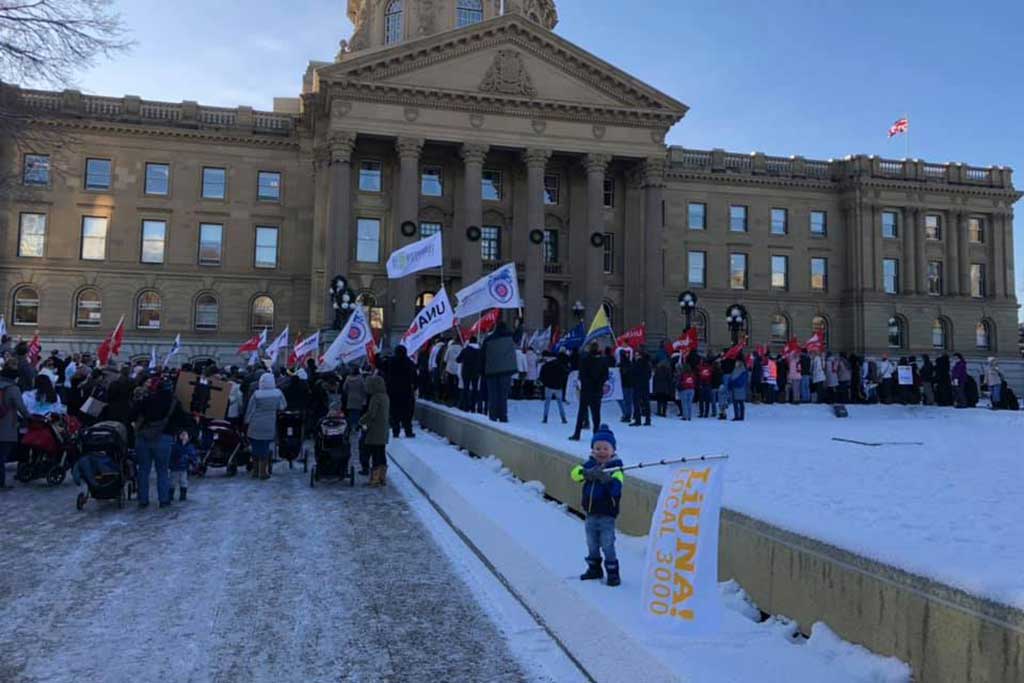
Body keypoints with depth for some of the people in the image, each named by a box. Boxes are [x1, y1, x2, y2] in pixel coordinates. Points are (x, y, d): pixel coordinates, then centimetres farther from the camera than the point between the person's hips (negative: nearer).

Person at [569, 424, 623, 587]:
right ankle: (594, 569, 36)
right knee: (592, 545, 19)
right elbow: (575, 473, -14)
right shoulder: (590, 464, 2)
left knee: (607, 545, 0)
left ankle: (612, 573, 15)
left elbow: (616, 488, -24)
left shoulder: (615, 467, -11)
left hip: (607, 515, -5)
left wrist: (606, 479, -41)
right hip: (590, 514, 5)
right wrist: (588, 473, -33)